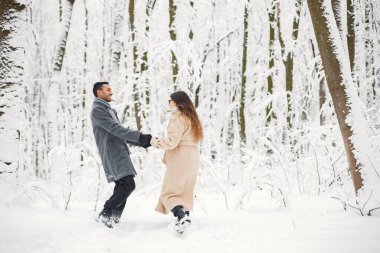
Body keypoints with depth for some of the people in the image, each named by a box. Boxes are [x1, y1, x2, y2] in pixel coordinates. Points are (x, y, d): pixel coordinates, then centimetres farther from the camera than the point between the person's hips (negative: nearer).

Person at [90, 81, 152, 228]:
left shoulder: (108, 110, 25)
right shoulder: (98, 110, -7)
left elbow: (120, 134, 27)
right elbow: (116, 129, -18)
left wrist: (143, 142, 18)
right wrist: (140, 137, -22)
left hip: (120, 153, 10)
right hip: (112, 154, -10)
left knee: (122, 186, 7)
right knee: (128, 184, -17)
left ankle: (113, 218, 10)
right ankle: (105, 214, -9)